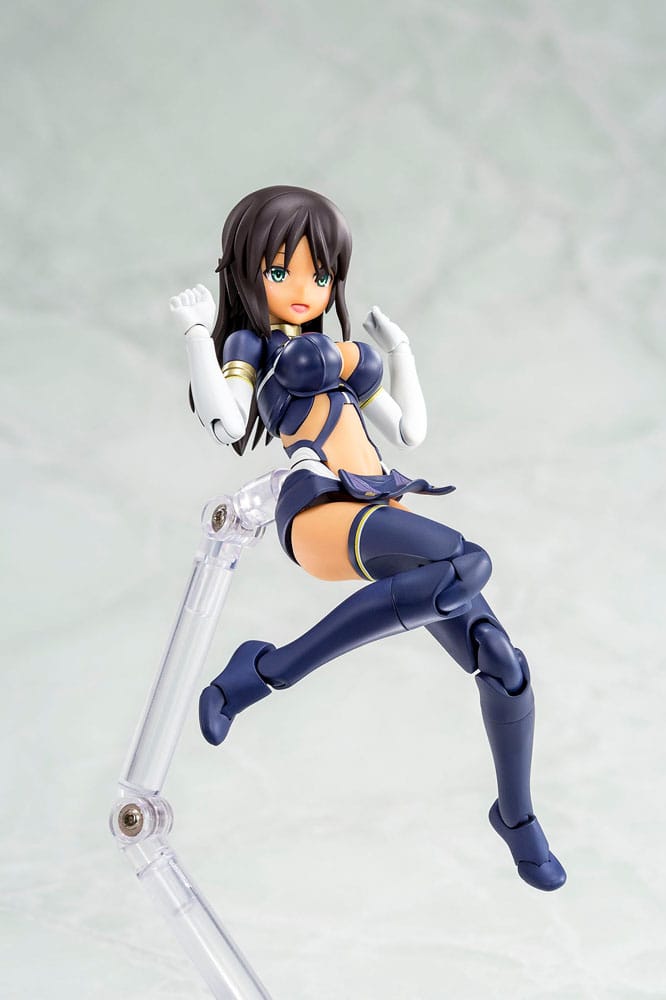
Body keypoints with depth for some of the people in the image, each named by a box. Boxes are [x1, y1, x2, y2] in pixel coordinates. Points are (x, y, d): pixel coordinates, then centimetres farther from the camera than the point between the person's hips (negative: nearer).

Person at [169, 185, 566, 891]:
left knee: (505, 670, -3)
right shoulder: (251, 344, 10)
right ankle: (267, 671, -25)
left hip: (384, 519, 7)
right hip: (319, 508, -7)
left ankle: (517, 817, 22)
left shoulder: (343, 353, 29)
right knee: (464, 564, -37)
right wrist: (196, 331, -3)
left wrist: (398, 350, 36)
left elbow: (410, 430, 34)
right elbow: (226, 424, -11)